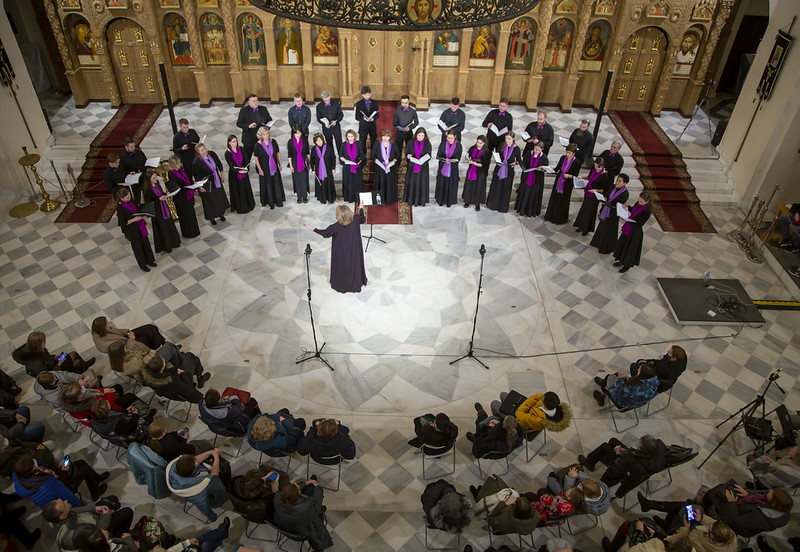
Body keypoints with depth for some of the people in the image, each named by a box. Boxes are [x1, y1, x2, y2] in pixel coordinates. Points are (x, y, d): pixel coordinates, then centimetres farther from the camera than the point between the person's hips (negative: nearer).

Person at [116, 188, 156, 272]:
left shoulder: (130, 201, -5)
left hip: (139, 225, 7)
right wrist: (134, 219, -28)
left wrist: (143, 216, -6)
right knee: (137, 246, 11)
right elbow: (122, 223, -21)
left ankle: (149, 261, 42)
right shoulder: (120, 207, -25)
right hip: (131, 229, -7)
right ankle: (142, 265, 31)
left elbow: (137, 209, 13)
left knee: (145, 242, 20)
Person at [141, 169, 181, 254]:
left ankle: (172, 242, 43)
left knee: (169, 224, 21)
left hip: (164, 207, 8)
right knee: (162, 228, 9)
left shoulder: (157, 183, -5)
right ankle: (166, 247, 28)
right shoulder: (147, 190, -26)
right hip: (157, 211, -7)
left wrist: (165, 194, -7)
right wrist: (159, 200, -26)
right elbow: (148, 203, -21)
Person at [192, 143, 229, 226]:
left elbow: (219, 164, 7)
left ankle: (221, 214, 41)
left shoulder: (212, 154, -10)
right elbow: (196, 176, -18)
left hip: (216, 181, 6)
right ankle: (211, 217, 29)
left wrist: (222, 174, 10)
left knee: (219, 197, 20)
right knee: (209, 200, 10)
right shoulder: (197, 161, -25)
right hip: (206, 185, -5)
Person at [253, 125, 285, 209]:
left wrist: (280, 164, 10)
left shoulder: (273, 142, -5)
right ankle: (270, 202, 20)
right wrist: (259, 169, -10)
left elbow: (278, 153, 8)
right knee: (267, 185, 7)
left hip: (274, 167, 3)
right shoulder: (258, 145, -13)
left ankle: (278, 201, 26)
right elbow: (256, 158, -7)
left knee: (277, 183, 10)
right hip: (264, 168, -3)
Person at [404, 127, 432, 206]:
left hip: (423, 167, -1)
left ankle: (422, 200, 17)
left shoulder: (427, 144, -2)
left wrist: (423, 160, -23)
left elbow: (429, 156, -3)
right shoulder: (411, 143, 0)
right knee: (412, 183, 5)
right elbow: (406, 152, 7)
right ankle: (412, 199, 18)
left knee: (422, 183, 5)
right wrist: (408, 155, -17)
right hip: (412, 167, 1)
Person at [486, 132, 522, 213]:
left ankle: (503, 206, 22)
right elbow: (496, 155, 6)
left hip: (509, 170, -2)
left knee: (506, 188, 7)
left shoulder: (516, 148, -8)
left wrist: (516, 163, -19)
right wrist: (497, 161, -13)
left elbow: (519, 160, 1)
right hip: (499, 169, 2)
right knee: (496, 186, 12)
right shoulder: (501, 146, -3)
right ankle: (493, 204, 28)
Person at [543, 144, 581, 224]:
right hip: (558, 181, 5)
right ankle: (551, 215, 34)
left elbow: (575, 176, -12)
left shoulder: (576, 163, -17)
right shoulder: (563, 158, -4)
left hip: (567, 185, -5)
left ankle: (560, 219, 27)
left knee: (562, 201, 8)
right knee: (554, 198, 15)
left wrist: (569, 175, -30)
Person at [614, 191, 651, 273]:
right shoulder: (638, 203, -8)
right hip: (628, 228, 8)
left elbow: (639, 224, -25)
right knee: (622, 244, 24)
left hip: (635, 232, -8)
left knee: (630, 248, 11)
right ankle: (621, 261, 46)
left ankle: (627, 266, 33)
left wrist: (628, 220, -34)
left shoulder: (647, 211, -29)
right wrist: (628, 206, -6)